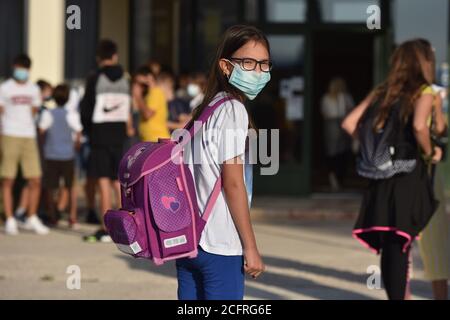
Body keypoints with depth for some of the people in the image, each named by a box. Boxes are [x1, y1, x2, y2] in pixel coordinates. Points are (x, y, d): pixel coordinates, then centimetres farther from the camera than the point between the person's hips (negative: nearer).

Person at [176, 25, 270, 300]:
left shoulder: (205, 109, 15)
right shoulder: (233, 109, -10)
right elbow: (232, 182, -14)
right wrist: (251, 247, -11)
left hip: (187, 241, 9)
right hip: (220, 246, -9)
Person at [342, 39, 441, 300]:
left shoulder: (382, 92, 14)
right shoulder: (423, 93, -4)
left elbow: (349, 123, 9)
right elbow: (419, 126, -23)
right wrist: (430, 153, -8)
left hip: (381, 179, 6)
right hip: (408, 177, -6)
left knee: (389, 249, 10)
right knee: (399, 249, -6)